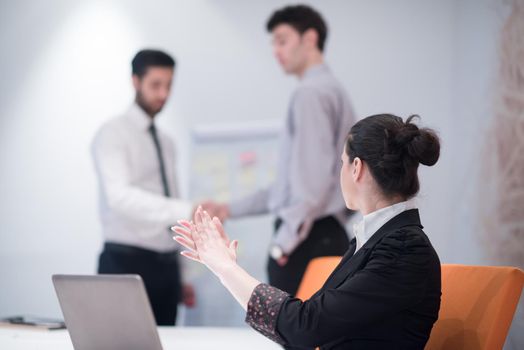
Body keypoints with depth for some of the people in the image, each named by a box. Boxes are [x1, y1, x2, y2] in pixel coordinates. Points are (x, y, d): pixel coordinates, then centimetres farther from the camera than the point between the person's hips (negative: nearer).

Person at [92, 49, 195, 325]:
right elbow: (120, 196, -25)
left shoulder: (165, 143, 16)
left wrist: (181, 277, 16)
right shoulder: (113, 134, -8)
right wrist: (187, 211, -36)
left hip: (165, 264, 7)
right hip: (126, 263, -7)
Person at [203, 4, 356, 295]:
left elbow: (313, 178, -19)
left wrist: (285, 239, -19)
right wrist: (231, 210, 23)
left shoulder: (311, 93, -9)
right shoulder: (332, 90, 21)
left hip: (306, 239, -10)